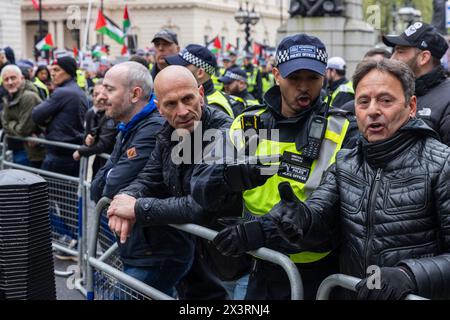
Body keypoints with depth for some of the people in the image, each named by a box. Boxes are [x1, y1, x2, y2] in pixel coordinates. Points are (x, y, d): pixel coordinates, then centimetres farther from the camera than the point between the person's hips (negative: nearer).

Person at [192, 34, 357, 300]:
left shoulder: (342, 134, -8)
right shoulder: (248, 125, 2)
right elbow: (200, 186, -6)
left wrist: (266, 230, -29)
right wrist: (229, 177, -29)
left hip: (319, 279, -3)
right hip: (264, 273, 3)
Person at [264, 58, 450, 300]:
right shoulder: (344, 164, 4)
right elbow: (319, 213, -11)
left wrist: (409, 276, -33)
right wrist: (299, 219, -32)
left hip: (417, 295, -4)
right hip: (351, 292, 5)